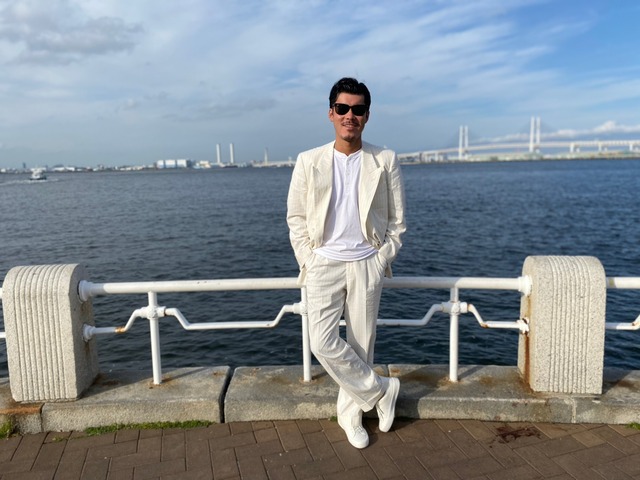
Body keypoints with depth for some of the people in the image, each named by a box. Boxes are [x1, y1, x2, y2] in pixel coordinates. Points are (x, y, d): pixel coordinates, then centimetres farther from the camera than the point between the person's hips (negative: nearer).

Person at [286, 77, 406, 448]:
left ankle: (350, 414, 29)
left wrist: (382, 260, -2)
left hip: (367, 266, 0)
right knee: (324, 343, -10)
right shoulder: (309, 161, 2)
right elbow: (296, 218, 5)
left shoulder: (386, 161, 1)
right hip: (324, 264, 0)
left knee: (361, 344, 7)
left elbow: (397, 220, 5)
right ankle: (382, 391, 13)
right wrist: (308, 261, -3)